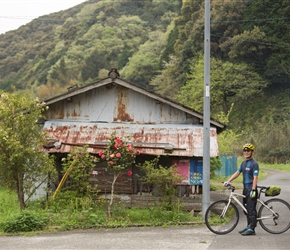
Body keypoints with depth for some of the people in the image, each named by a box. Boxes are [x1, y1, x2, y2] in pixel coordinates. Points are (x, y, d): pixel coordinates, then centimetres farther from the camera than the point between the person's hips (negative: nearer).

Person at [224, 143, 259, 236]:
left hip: (251, 189, -9)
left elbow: (255, 177, -17)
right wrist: (228, 181, 10)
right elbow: (237, 172, 19)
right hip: (245, 188, 9)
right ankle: (249, 226, 21)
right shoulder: (244, 163, 15)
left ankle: (251, 229, -8)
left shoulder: (254, 164, -10)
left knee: (251, 209, -8)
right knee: (247, 209, 13)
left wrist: (253, 190, -23)